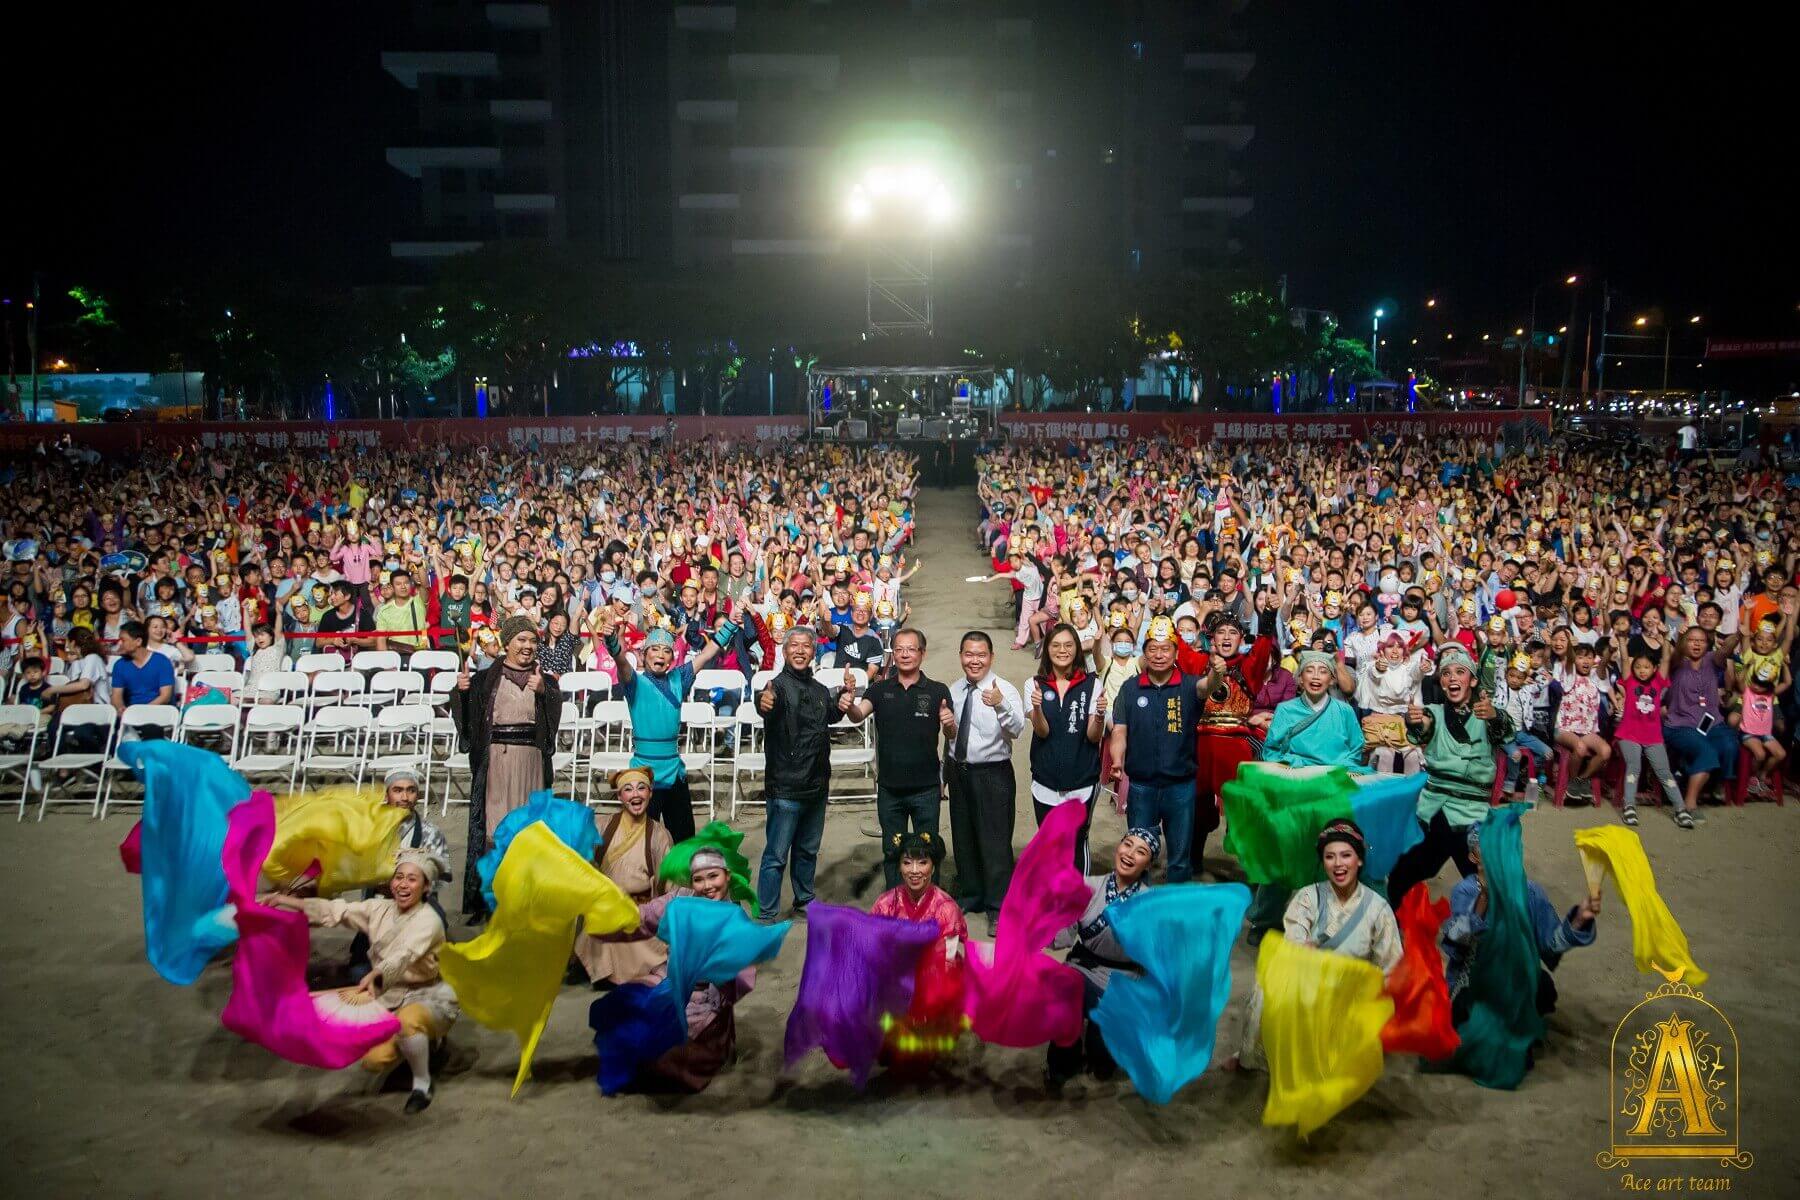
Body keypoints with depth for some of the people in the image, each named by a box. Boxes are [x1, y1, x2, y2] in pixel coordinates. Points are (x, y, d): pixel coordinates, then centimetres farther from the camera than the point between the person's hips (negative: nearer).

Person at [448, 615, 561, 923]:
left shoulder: (545, 680, 11)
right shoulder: (486, 678, 6)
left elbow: (556, 713, -5)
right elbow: (465, 715, -1)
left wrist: (543, 691, -24)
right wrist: (461, 691, -21)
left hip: (530, 761, 1)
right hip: (493, 760, -1)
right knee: (491, 827, -3)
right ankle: (485, 900, 3)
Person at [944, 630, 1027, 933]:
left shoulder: (1005, 690, -13)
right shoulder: (954, 691, 6)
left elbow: (1017, 730, -29)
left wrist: (1000, 705, -47)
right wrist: (948, 726, -6)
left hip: (993, 774, -6)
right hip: (959, 771, 6)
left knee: (995, 841, -2)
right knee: (963, 837, 17)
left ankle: (998, 908, 10)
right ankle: (970, 896, 34)